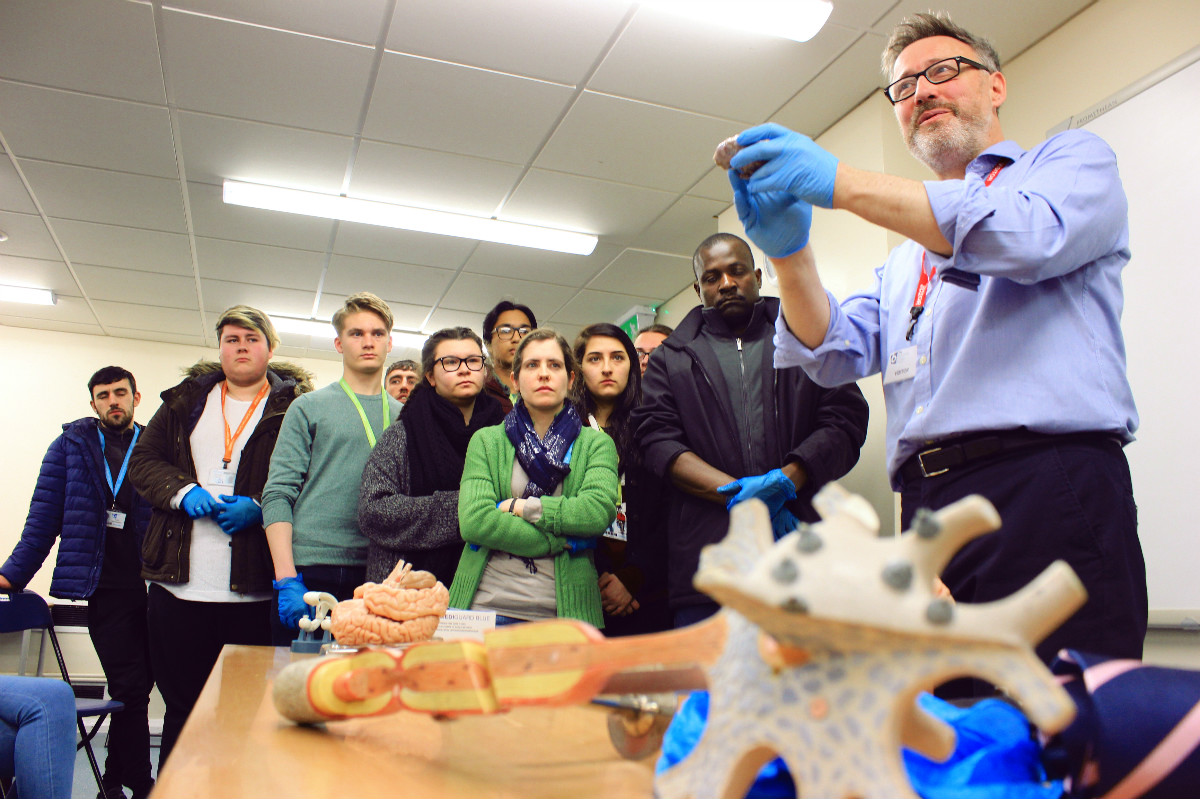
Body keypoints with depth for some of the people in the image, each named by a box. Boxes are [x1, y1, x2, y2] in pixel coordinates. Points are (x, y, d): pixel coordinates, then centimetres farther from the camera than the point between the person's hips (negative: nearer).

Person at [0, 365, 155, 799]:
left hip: (157, 583, 2)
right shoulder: (72, 445, 9)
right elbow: (45, 515, 8)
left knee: (136, 688, 8)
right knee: (131, 688, -4)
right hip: (107, 589, -2)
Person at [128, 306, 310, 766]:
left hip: (254, 590, -3)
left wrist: (259, 507, -17)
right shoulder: (187, 400, 15)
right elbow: (142, 460, 12)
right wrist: (182, 491, -5)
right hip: (179, 584, 3)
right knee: (181, 707, 13)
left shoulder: (296, 407, 2)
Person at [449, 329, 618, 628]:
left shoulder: (596, 444, 9)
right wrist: (563, 541, -11)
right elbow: (474, 520, -8)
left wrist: (521, 507, -8)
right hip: (489, 604, 0)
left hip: (565, 609, 0)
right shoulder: (487, 441, 9)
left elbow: (600, 510, -11)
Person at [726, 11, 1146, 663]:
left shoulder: (1073, 159, 13)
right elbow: (834, 354, 12)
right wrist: (789, 252, -6)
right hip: (927, 507, 5)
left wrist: (841, 183, -15)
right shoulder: (903, 262, 28)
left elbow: (1030, 236, -11)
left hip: (1049, 489, -5)